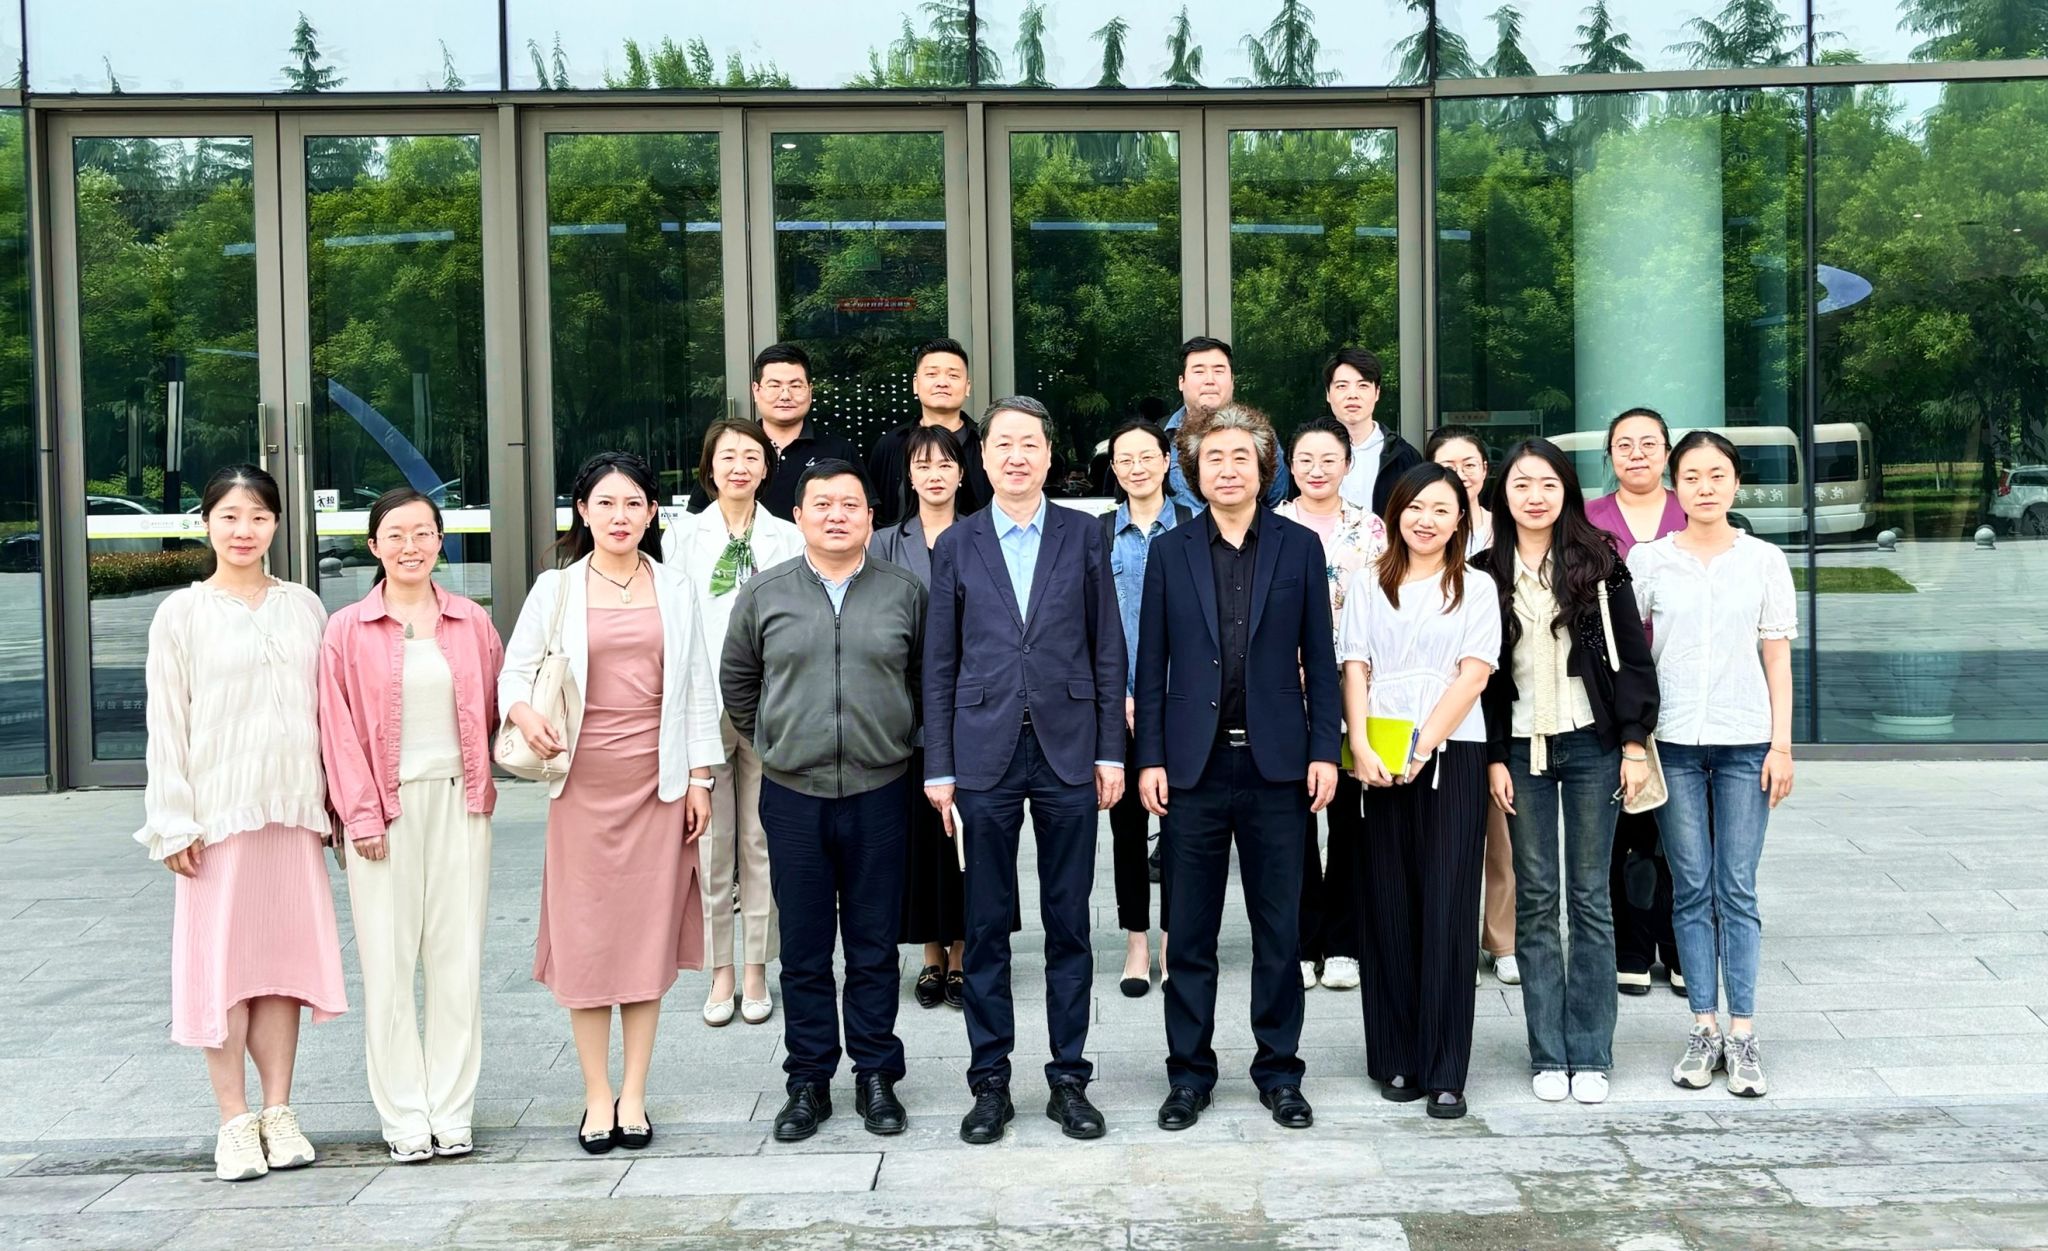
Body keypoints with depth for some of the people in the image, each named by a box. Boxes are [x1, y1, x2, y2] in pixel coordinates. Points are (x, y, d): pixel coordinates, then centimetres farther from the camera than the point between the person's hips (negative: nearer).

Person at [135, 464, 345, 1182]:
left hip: (292, 808, 3)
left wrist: (336, 799, 6)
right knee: (222, 959, -1)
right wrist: (174, 822, -7)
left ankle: (278, 1113, 14)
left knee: (284, 956, 5)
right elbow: (167, 725, -1)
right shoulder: (181, 614, 2)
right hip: (217, 812, -2)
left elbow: (326, 709, 10)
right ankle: (234, 1121, 7)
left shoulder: (303, 607, 9)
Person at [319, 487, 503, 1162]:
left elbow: (491, 707, 14)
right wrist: (363, 813, -6)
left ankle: (451, 1112, 13)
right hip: (384, 808, -2)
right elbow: (339, 729, 0)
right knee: (389, 961, 0)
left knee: (459, 956, 3)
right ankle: (404, 1117, 10)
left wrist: (480, 784, 1)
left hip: (458, 802, 2)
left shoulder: (472, 622, 8)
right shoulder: (347, 630, 1)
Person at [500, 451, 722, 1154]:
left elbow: (698, 690, 10)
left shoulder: (675, 591, 9)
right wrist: (524, 714, -17)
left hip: (659, 781, 1)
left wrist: (700, 778, 4)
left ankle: (634, 1095, 12)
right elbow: (515, 669, 5)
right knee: (585, 936, 0)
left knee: (650, 932, 3)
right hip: (584, 782, -1)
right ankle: (597, 1097, 10)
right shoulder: (556, 590, 5)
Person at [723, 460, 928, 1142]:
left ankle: (877, 1077, 17)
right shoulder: (764, 594, 4)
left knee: (875, 946, 6)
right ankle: (809, 1080, 17)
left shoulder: (905, 592, 3)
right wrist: (774, 740, 12)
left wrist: (897, 739, 9)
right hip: (793, 796, 1)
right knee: (804, 950, 7)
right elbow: (737, 682, 16)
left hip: (878, 795, -1)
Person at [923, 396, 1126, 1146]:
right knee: (987, 926, 6)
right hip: (985, 753, 0)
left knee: (1068, 923, 6)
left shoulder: (1082, 536, 5)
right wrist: (939, 766, 1)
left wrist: (1110, 751, 0)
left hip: (1067, 752, 0)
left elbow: (1107, 650, 5)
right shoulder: (957, 545, 5)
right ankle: (990, 1082, 15)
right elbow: (940, 663, 5)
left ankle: (1069, 1078, 16)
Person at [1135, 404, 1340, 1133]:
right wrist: (1149, 758, -1)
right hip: (1194, 765, 0)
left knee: (1279, 929, 7)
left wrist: (1325, 750, -3)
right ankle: (1189, 1073, 17)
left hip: (1275, 764, 0)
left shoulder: (1299, 547, 4)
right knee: (1190, 933, 7)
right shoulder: (1171, 552, 6)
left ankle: (1279, 1071, 18)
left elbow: (1320, 658, 4)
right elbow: (1151, 663, 5)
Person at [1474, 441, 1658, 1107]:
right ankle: (1548, 1055, 9)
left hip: (1591, 745, -1)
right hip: (1521, 749, 1)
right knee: (1536, 901, 3)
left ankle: (1590, 1055, 8)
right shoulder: (1487, 572, 5)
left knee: (1589, 899, 2)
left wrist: (1634, 743, -5)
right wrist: (1493, 757, 0)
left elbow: (1632, 655, 0)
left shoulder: (1598, 561, 1)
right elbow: (1482, 672, 5)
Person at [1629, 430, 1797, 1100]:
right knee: (1691, 888, 4)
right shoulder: (1647, 560, 4)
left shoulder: (1765, 561, 5)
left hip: (1745, 741, 0)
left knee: (1737, 890, -1)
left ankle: (1742, 1034, 4)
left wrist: (1781, 744, 0)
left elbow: (1777, 658, 6)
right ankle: (1704, 1029, 11)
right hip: (1673, 741, 1)